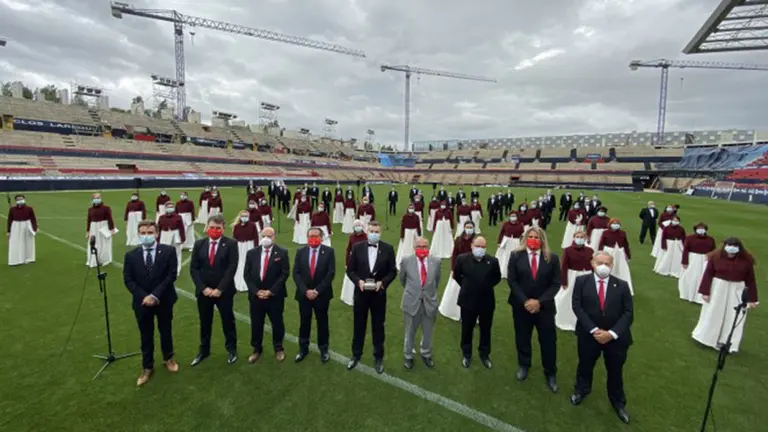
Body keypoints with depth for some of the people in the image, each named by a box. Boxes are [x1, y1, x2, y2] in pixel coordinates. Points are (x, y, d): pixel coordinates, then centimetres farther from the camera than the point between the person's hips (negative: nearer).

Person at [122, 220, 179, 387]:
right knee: (146, 336, 13)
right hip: (142, 302, 1)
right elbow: (128, 280, -4)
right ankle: (147, 368, 30)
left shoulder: (168, 251, -9)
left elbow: (172, 275, -14)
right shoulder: (131, 255, -2)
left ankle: (168, 359, 38)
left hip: (164, 300, -1)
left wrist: (155, 295, -20)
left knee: (166, 331, 16)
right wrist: (144, 297, -16)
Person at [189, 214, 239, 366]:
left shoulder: (231, 244, -7)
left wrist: (220, 289, -17)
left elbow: (232, 268, -13)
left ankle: (231, 349, 27)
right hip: (203, 291, 3)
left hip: (224, 291, -3)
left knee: (228, 321, 10)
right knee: (204, 322, 16)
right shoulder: (199, 244, 4)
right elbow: (193, 268, 0)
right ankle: (204, 350, 34)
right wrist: (203, 288, -10)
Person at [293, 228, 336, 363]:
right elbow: (296, 273, -4)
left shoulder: (328, 251, -6)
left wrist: (317, 291, -16)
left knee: (322, 322, 11)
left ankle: (323, 349, 27)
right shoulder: (300, 252, 1)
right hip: (304, 294, 2)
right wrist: (305, 291, -15)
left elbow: (331, 273, -11)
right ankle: (303, 349, 29)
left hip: (322, 294, -1)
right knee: (304, 322, 12)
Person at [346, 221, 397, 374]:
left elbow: (393, 271, -2)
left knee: (378, 326, 13)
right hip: (361, 292, 1)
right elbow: (350, 269, -2)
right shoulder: (357, 247, -5)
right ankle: (356, 355, 34)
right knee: (359, 325, 15)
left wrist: (382, 282, -18)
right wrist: (358, 281, -18)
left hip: (379, 293, 0)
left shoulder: (388, 249, -6)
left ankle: (378, 358, 30)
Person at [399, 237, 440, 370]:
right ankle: (408, 356, 38)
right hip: (412, 303, -1)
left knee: (428, 332, 20)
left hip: (430, 303, 2)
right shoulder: (406, 261, -12)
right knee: (410, 333, 16)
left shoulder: (436, 261, -8)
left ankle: (426, 354, 45)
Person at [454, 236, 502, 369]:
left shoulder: (493, 261, -10)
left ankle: (484, 354, 37)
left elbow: (497, 278, 7)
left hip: (487, 301, 1)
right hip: (468, 301, -1)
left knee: (485, 329, 16)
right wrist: (465, 286, 4)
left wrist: (487, 286, 0)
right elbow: (456, 275, 5)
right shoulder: (462, 259, -12)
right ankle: (466, 354, 34)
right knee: (467, 329, 14)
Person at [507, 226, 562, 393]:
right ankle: (524, 366, 37)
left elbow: (555, 284, -4)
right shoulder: (516, 256, -4)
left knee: (548, 341, 7)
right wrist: (525, 301, -14)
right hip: (521, 305, 0)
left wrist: (539, 301, -13)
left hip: (544, 306, 0)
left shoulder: (552, 258, -3)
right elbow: (511, 281, -5)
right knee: (522, 338, 15)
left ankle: (550, 373, 28)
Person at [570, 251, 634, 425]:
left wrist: (612, 333, -17)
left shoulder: (622, 285, -5)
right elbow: (577, 307, -11)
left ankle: (618, 402, 43)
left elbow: (628, 312, -7)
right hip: (588, 335, 0)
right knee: (585, 366, 20)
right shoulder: (581, 281, -7)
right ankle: (581, 390, 47)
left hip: (616, 337, 1)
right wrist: (594, 330, -18)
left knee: (615, 371, 18)